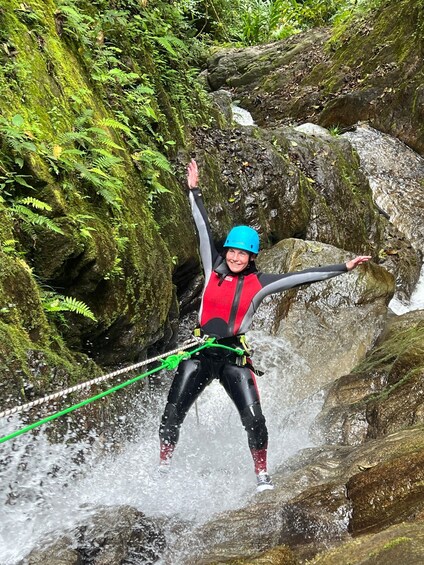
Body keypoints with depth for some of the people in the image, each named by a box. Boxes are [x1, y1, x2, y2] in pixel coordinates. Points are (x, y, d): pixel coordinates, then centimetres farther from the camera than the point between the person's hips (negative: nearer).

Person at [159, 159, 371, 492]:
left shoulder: (259, 283, -1)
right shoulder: (214, 270, 3)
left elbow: (302, 277, -4)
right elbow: (204, 229, 4)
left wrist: (343, 268, -8)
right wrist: (194, 191, 7)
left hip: (235, 357, -1)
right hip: (201, 352, 2)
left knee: (253, 418, -13)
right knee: (173, 413, -1)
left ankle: (262, 477, 6)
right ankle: (163, 469, 18)